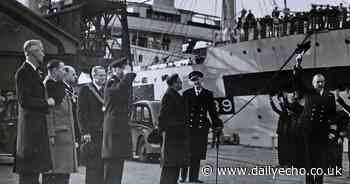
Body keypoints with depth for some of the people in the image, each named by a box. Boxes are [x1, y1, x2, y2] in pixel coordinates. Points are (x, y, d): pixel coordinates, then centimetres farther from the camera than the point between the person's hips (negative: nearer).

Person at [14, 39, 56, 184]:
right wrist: (46, 102, -11)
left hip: (38, 125, 10)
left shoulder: (34, 72, 17)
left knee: (35, 169, 13)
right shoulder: (23, 72, -12)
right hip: (30, 125, -10)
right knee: (28, 172, -6)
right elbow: (24, 101, -19)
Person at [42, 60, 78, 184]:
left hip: (66, 135, 9)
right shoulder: (49, 86, -9)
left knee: (64, 172, 9)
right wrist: (51, 134, -22)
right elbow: (48, 112, -16)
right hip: (56, 134, -9)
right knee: (55, 172, -9)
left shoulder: (61, 86, 19)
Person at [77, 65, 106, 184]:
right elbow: (81, 112, -7)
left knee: (103, 165, 5)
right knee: (92, 165, -5)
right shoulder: (85, 90, -1)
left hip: (106, 133, 5)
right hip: (92, 133, -5)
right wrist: (85, 132, -13)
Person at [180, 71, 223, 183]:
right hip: (187, 127, -1)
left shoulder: (208, 94, 10)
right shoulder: (186, 94, 6)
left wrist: (216, 125, 1)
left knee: (197, 155, 5)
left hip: (202, 128, 2)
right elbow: (181, 110, 3)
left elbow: (212, 111, 10)